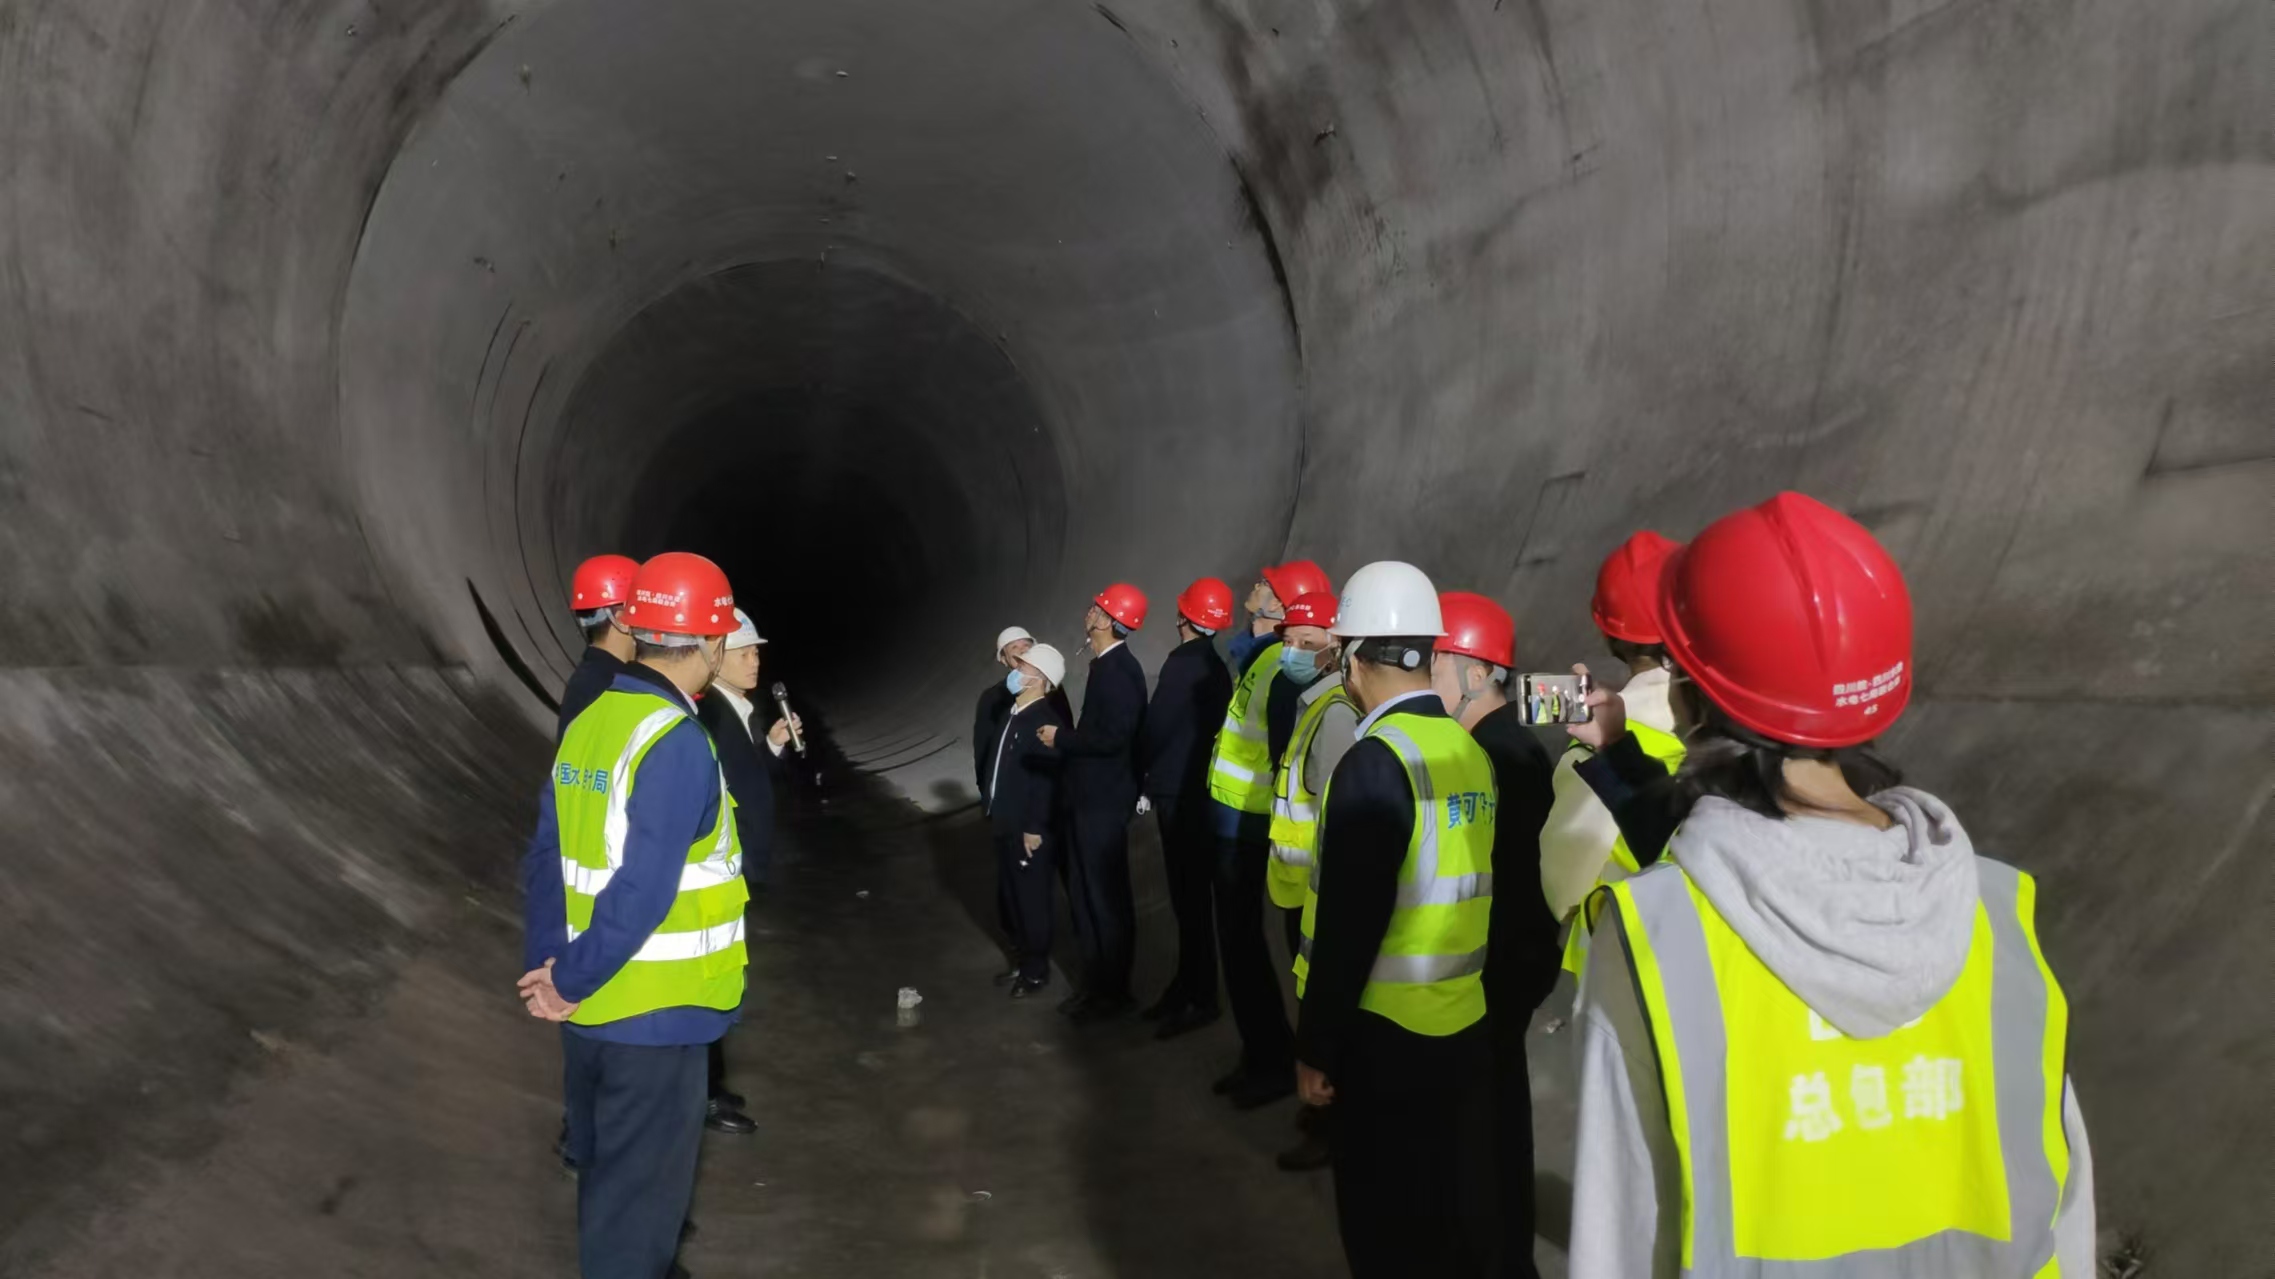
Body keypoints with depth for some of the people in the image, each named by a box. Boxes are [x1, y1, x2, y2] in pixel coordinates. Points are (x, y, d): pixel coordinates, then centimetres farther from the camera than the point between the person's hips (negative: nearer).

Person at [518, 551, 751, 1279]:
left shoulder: (590, 721, 3)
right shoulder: (678, 743, -23)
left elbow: (545, 858, 5)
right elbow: (644, 891, -27)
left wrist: (545, 966, 4)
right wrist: (568, 983, -14)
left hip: (591, 1006, 8)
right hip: (652, 1011, -8)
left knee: (607, 1171, 25)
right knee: (640, 1189, 9)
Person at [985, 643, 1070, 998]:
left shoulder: (1046, 722, -19)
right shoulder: (1013, 713, 9)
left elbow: (1047, 780, -22)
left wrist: (1034, 829, -21)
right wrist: (992, 810, 17)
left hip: (1028, 830, -9)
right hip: (1005, 825, 9)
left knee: (1031, 899, 4)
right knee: (1008, 898, 18)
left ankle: (1036, 970, 19)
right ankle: (1021, 960, 33)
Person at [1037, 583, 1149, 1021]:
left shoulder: (1119, 670, -19)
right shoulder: (1107, 665, 11)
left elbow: (1113, 738, -26)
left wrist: (1061, 738, -15)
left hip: (1105, 801, -10)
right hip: (1091, 796, 10)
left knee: (1107, 896, 1)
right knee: (1086, 892, 16)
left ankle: (1114, 990, 12)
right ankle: (1095, 981, 26)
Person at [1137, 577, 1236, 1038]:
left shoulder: (1183, 663, -17)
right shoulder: (1213, 665, 11)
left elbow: (1157, 727, -16)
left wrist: (1144, 769, 3)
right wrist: (1156, 774, 13)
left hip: (1179, 793, -9)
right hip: (1200, 788, 9)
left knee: (1188, 898, -3)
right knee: (1192, 895, 14)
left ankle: (1200, 999, 3)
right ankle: (1188, 986, 23)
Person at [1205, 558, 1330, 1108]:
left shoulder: (1282, 666, -22)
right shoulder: (1248, 650, 6)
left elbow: (1287, 759, -24)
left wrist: (1280, 829, -22)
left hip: (1245, 824, -9)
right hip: (1230, 816, 9)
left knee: (1240, 943, 1)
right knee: (1239, 939, 16)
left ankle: (1273, 1061, 15)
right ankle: (1262, 1054, 28)